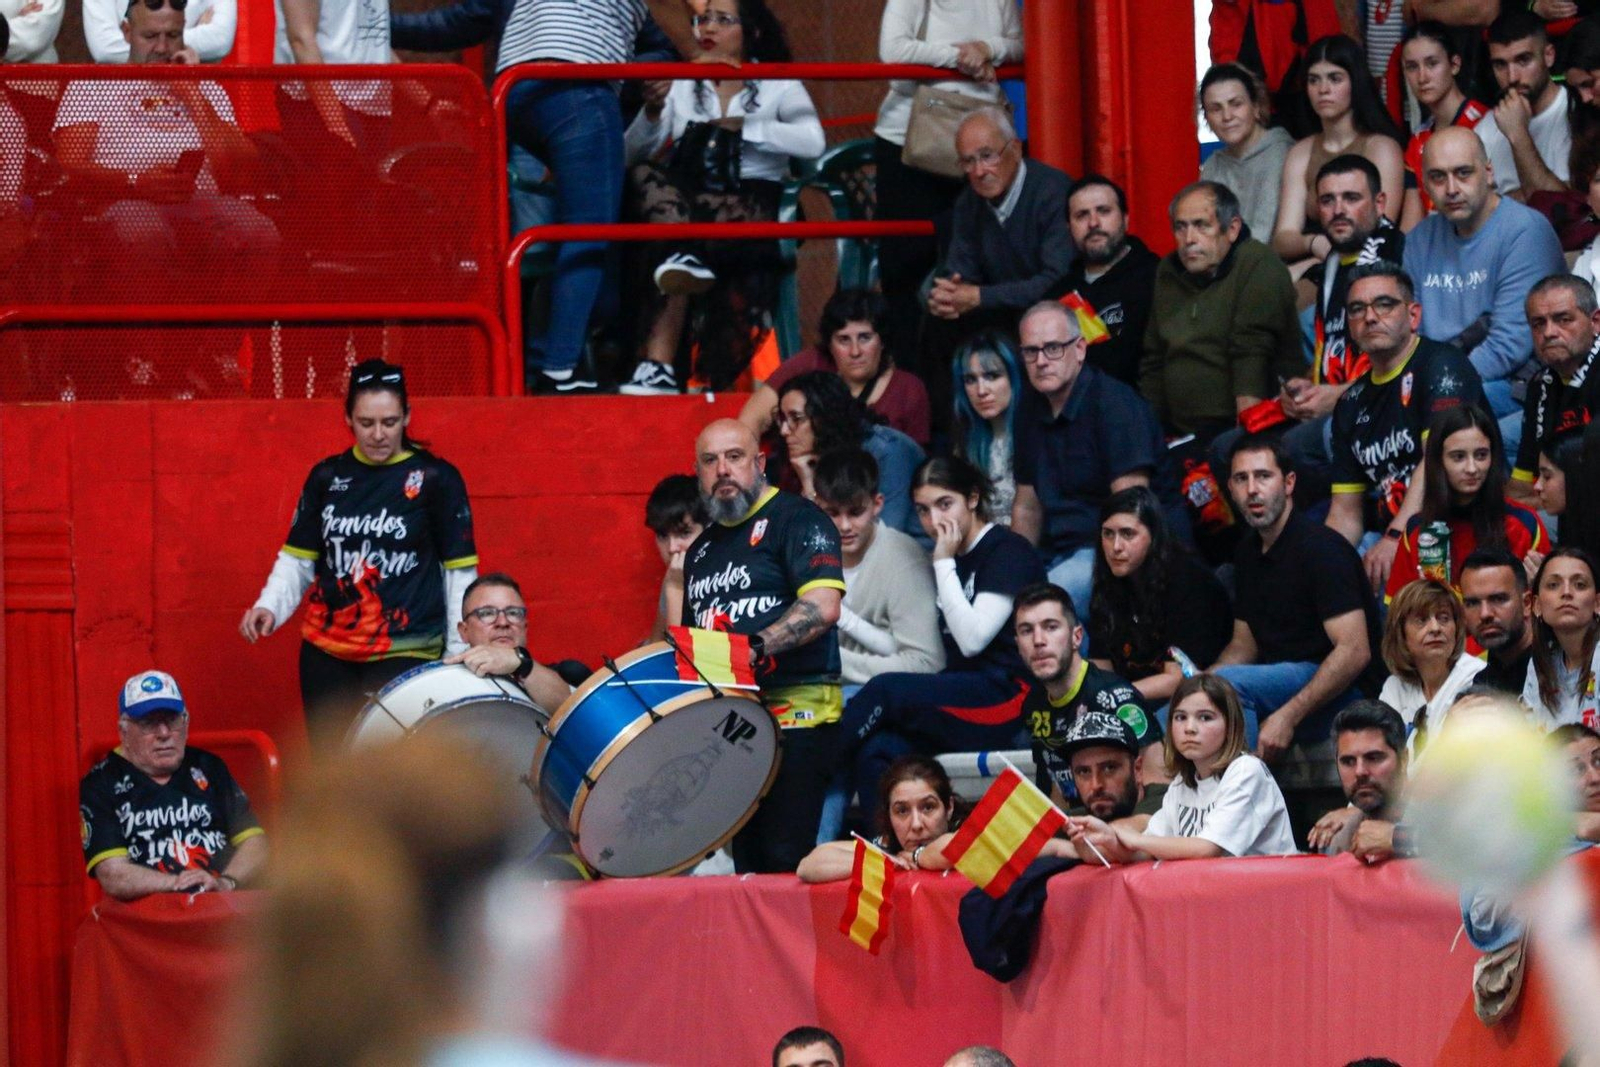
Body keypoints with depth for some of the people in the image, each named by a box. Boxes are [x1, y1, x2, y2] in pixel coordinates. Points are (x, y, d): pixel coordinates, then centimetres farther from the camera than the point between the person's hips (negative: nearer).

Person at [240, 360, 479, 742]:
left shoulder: (436, 478, -1)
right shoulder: (327, 477, 9)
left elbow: (460, 572, 2)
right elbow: (297, 560, 15)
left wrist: (459, 655, -2)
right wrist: (268, 607, -3)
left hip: (405, 653, -4)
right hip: (326, 650, 4)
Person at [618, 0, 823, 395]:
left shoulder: (778, 86, 10)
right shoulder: (681, 84, 16)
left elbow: (812, 143, -10)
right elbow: (631, 155, 3)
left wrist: (744, 127, -14)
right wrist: (652, 112, -15)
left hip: (753, 203, -3)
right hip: (687, 198, 3)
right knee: (645, 175, -29)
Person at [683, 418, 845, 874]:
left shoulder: (795, 519, -3)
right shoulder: (703, 548, 21)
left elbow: (823, 606, -17)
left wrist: (754, 647, -28)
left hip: (793, 712, -8)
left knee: (785, 861, -14)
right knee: (747, 865, 5)